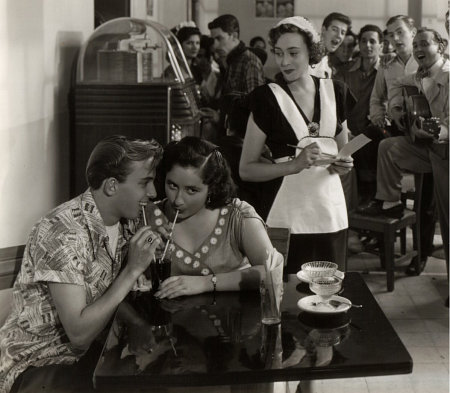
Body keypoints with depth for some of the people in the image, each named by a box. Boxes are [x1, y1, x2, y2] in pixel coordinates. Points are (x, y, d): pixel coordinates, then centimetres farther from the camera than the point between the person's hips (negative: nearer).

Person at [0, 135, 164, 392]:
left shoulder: (126, 223, -2)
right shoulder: (64, 232, -25)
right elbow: (79, 334, -28)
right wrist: (133, 270, -27)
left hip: (85, 355, 7)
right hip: (34, 368, -7)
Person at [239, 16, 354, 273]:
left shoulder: (335, 91, 8)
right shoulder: (267, 98, -4)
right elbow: (246, 169, -4)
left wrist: (343, 164, 1)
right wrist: (295, 164, -16)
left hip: (331, 207, 4)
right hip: (287, 215, -4)